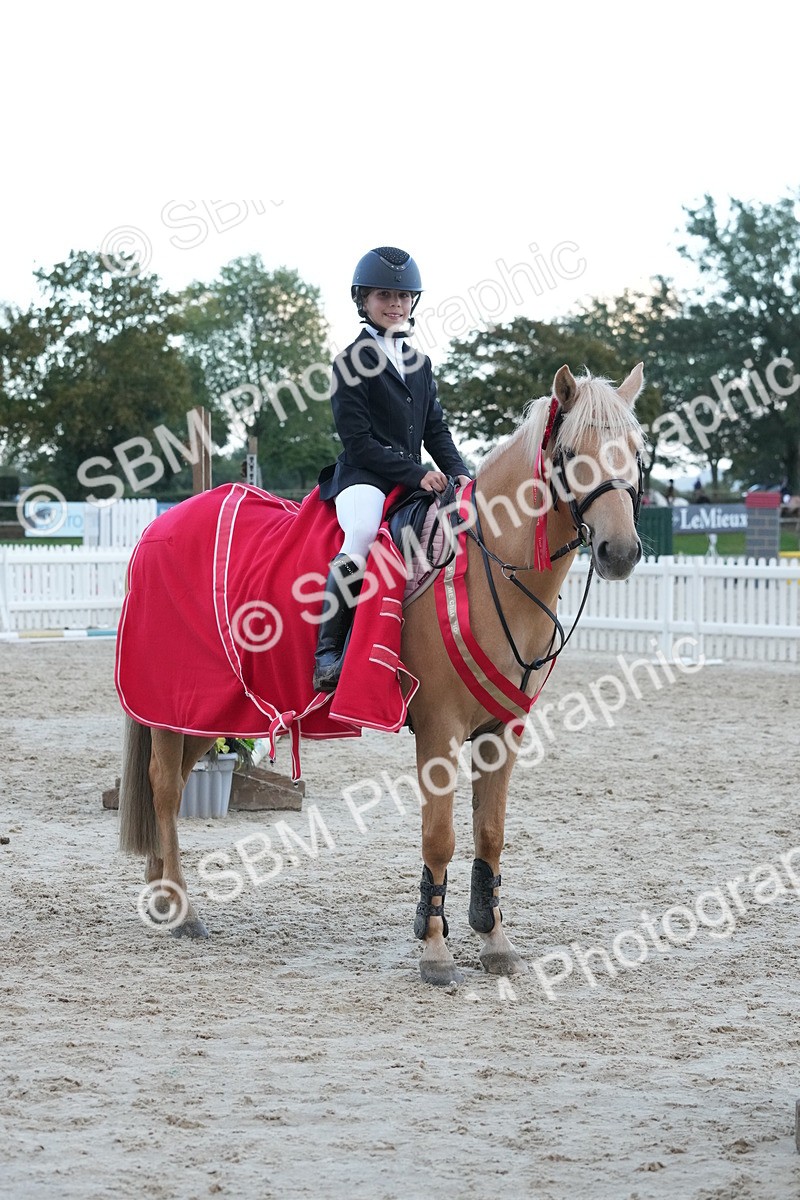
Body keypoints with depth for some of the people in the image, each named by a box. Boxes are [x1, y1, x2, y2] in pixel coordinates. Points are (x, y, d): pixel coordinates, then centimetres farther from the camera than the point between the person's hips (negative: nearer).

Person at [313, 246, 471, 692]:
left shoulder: (420, 363, 19)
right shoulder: (352, 362, -2)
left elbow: (436, 430, 18)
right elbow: (358, 440, -10)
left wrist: (460, 474, -1)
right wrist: (416, 473, -18)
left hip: (415, 481, 7)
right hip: (363, 476, -7)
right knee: (364, 533, -36)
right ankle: (328, 650, -32)